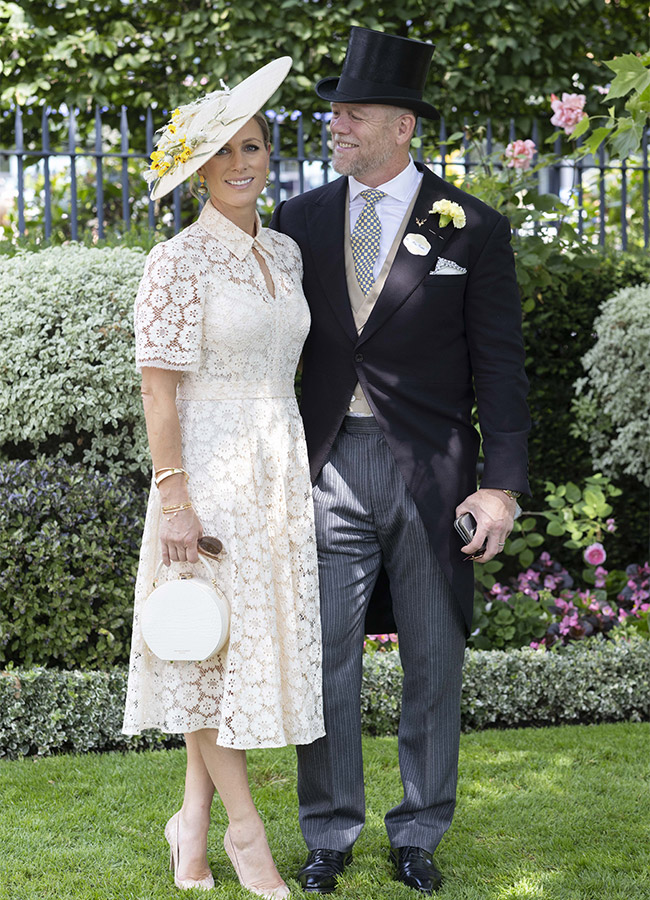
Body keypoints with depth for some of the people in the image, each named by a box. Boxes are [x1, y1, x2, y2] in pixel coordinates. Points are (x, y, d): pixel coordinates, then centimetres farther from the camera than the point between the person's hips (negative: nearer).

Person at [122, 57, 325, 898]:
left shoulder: (285, 253, 10)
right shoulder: (179, 260, -10)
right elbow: (159, 386, -13)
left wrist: (297, 471, 15)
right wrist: (174, 497, -17)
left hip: (279, 471, 7)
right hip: (211, 470, -7)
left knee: (258, 641, 8)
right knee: (213, 644, 1)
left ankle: (193, 818, 19)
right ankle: (244, 828, 13)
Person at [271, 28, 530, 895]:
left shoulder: (472, 229, -2)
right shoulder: (300, 220, 7)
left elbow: (499, 366, -2)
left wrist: (502, 485, -9)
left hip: (430, 470, -2)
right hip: (330, 466, 2)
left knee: (434, 665, 8)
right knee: (326, 660, 5)